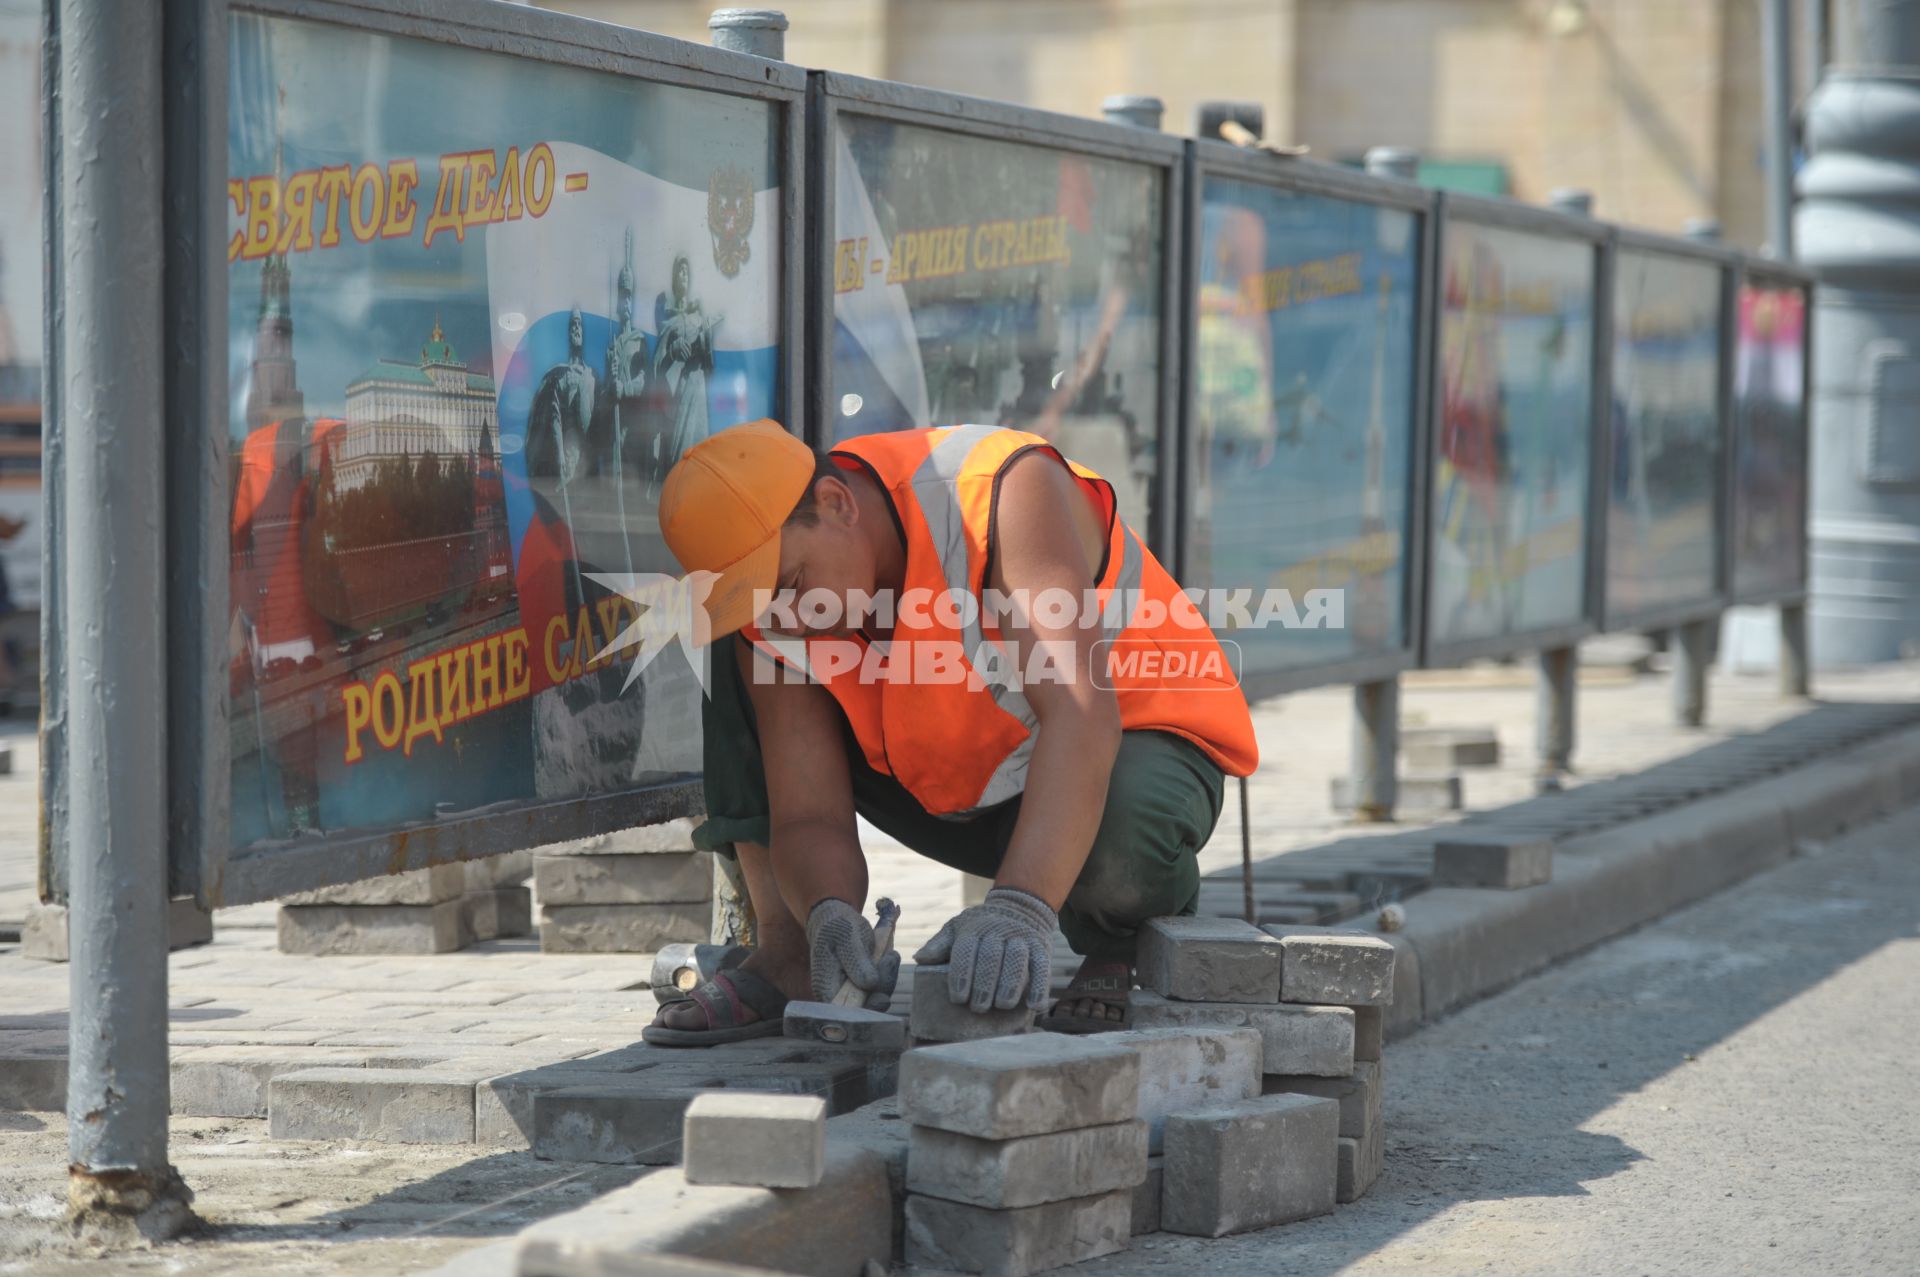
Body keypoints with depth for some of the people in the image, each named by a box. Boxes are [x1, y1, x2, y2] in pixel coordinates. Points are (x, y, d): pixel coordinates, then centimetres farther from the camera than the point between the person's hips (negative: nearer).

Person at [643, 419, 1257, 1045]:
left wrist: (1019, 907, -56)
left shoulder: (1004, 490, -33)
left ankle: (1119, 933, -5)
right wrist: (830, 915, -41)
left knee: (1116, 838, -42)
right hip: (956, 797, 5)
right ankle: (783, 953, -10)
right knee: (727, 658, -10)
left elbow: (1081, 712, -43)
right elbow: (808, 822, -16)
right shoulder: (773, 619, -16)